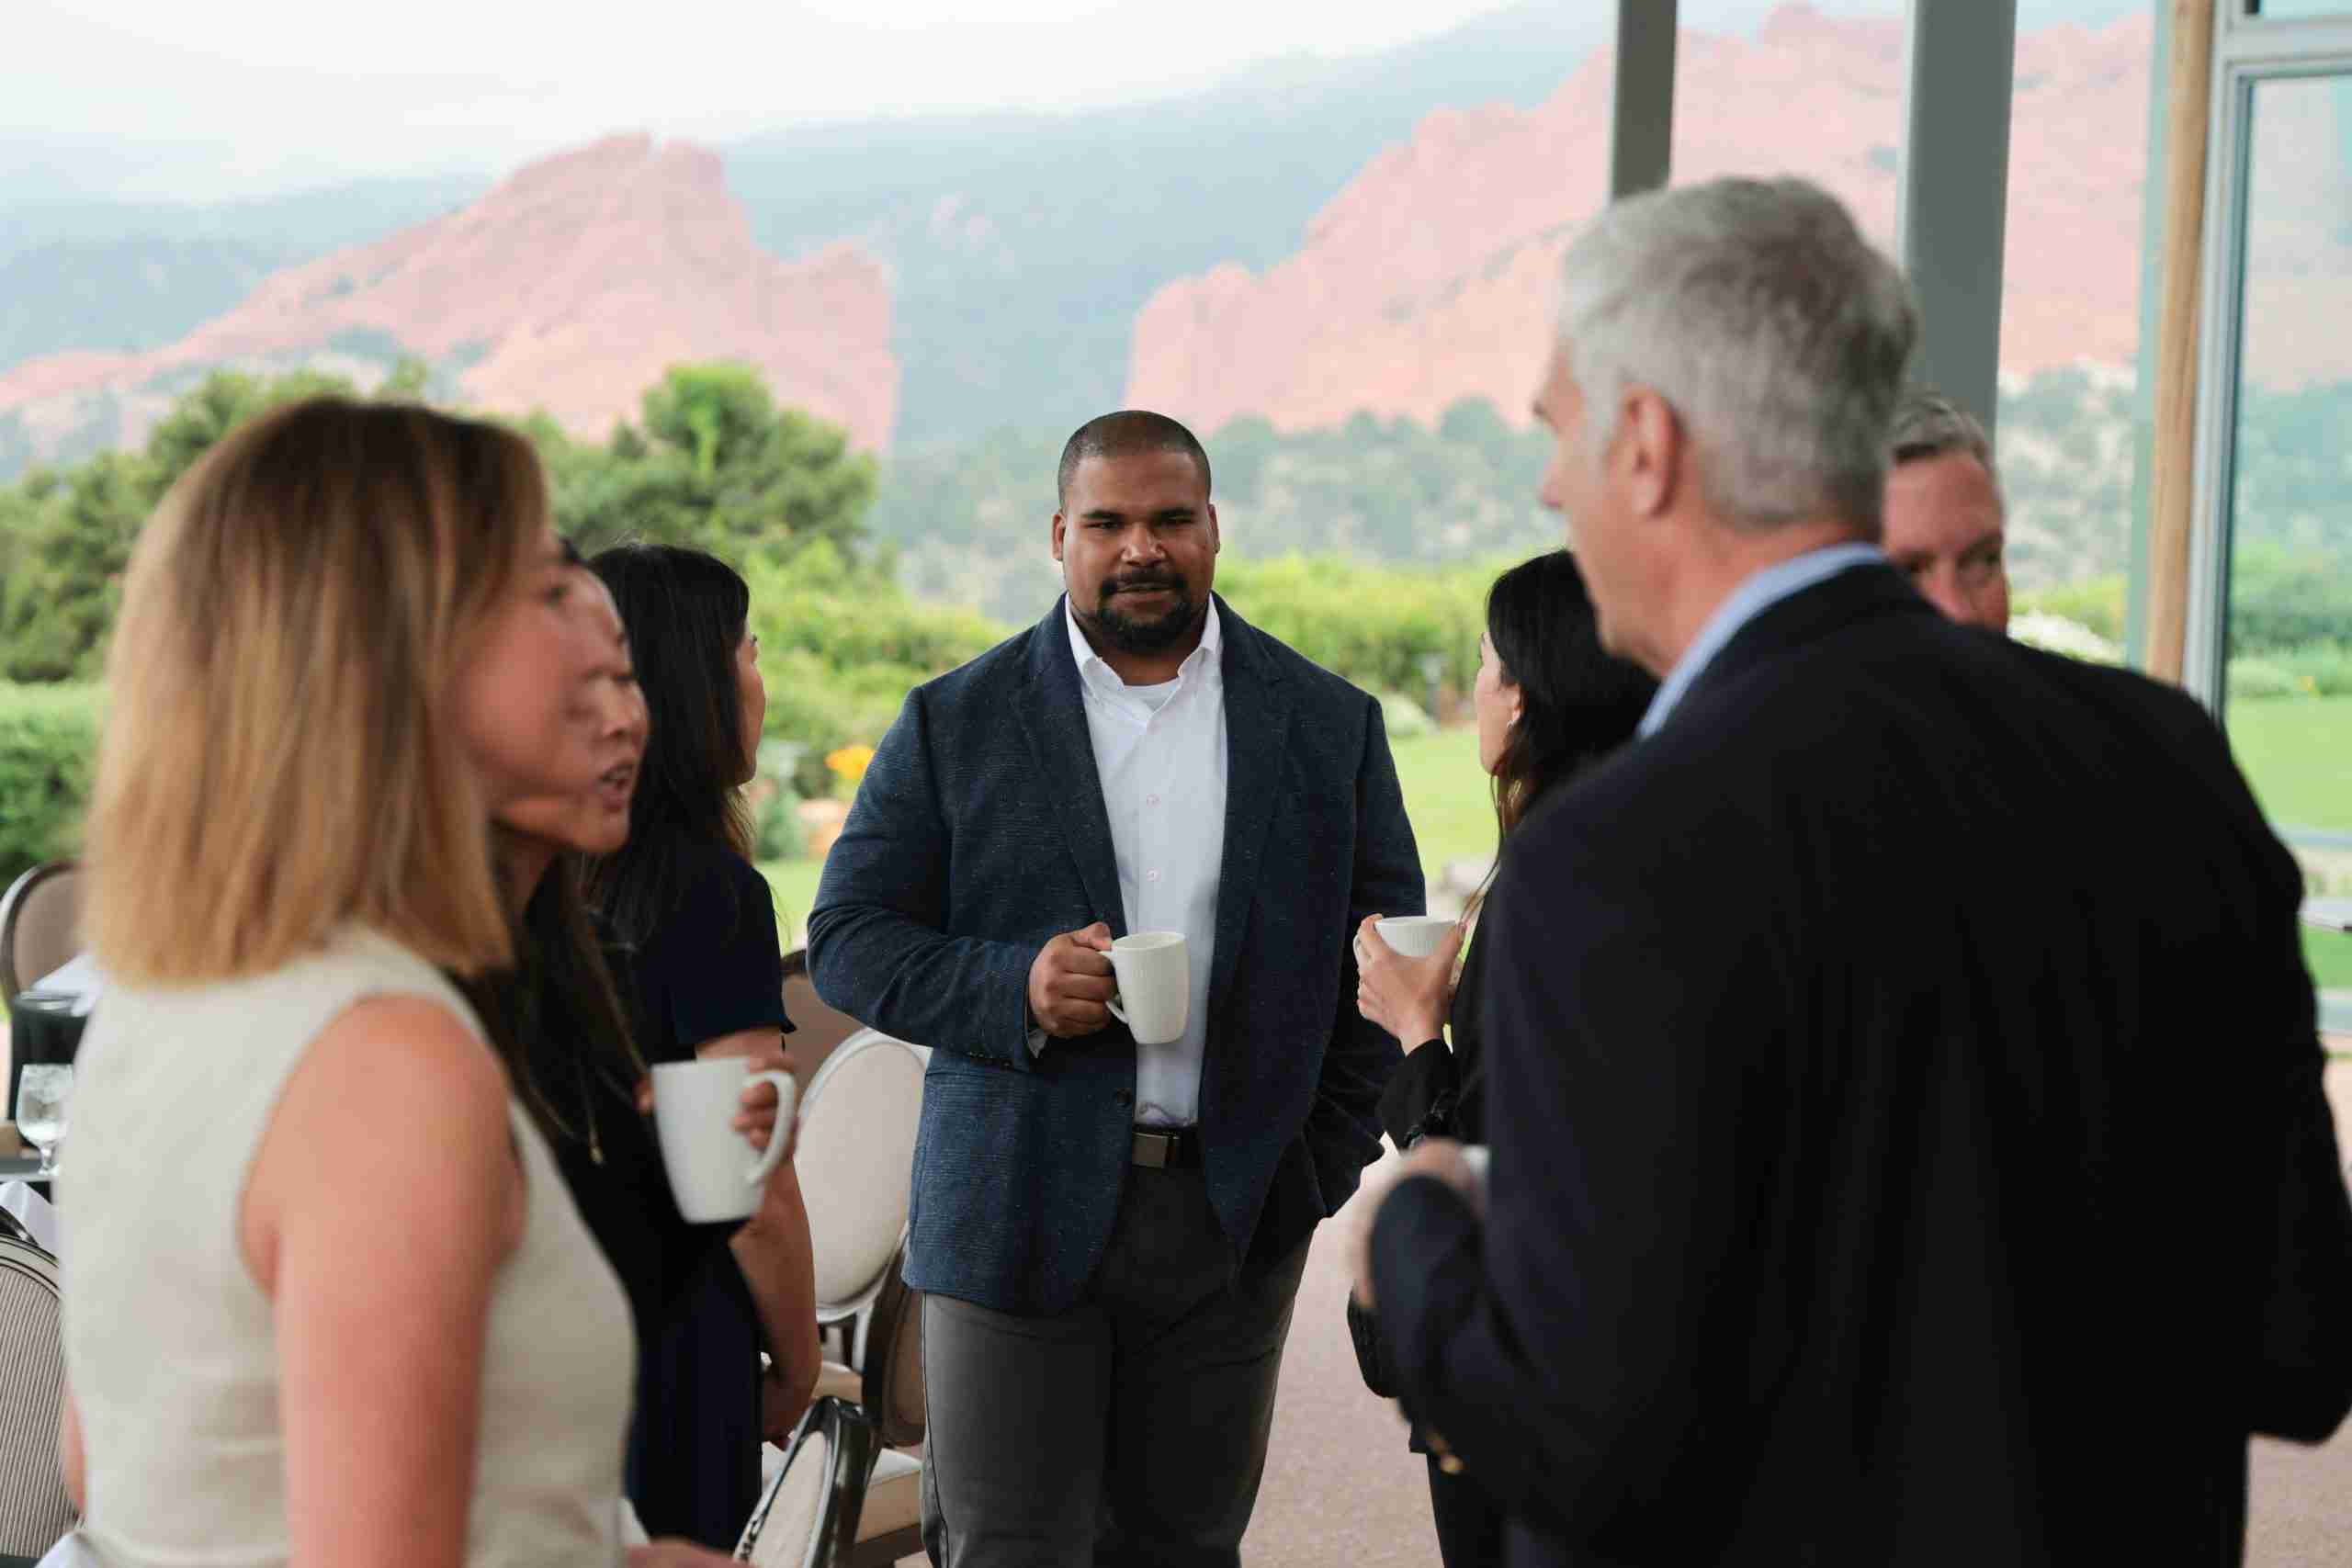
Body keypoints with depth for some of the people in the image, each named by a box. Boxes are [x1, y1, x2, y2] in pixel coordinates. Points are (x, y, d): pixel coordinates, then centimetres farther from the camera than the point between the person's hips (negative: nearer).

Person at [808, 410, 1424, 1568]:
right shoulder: (957, 722, 2)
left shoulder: (1330, 725, 7)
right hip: (1018, 1211, -2)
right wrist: (1015, 989, -16)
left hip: (1233, 1217, 2)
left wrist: (1330, 1154, 2)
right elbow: (847, 938, 1)